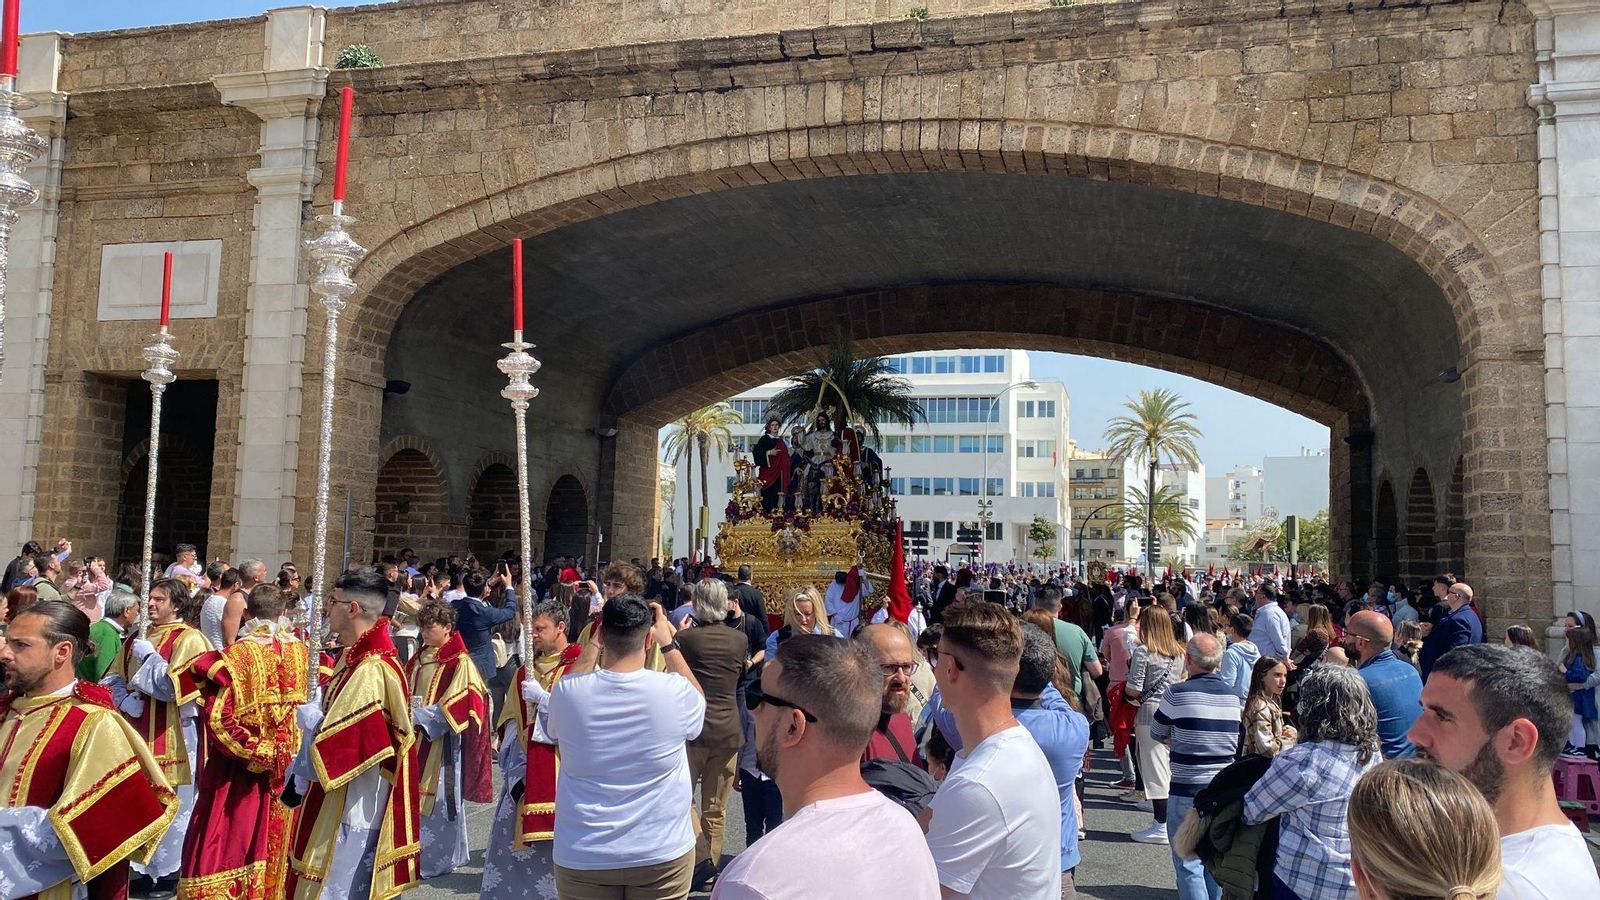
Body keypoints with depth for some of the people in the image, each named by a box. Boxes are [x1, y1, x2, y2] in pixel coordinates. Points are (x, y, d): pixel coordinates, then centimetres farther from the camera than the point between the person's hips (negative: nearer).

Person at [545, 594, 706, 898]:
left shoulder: (567, 692, -15)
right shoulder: (673, 691, -18)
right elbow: (699, 702, 8)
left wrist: (592, 647, 9)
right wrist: (669, 643, 10)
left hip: (583, 858, 1)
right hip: (663, 855, 0)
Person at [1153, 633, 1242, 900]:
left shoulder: (1178, 693, -13)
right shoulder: (1232, 695, 4)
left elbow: (1156, 734, 1)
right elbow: (1235, 743, 14)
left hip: (1187, 791, -6)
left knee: (1188, 864, 1)